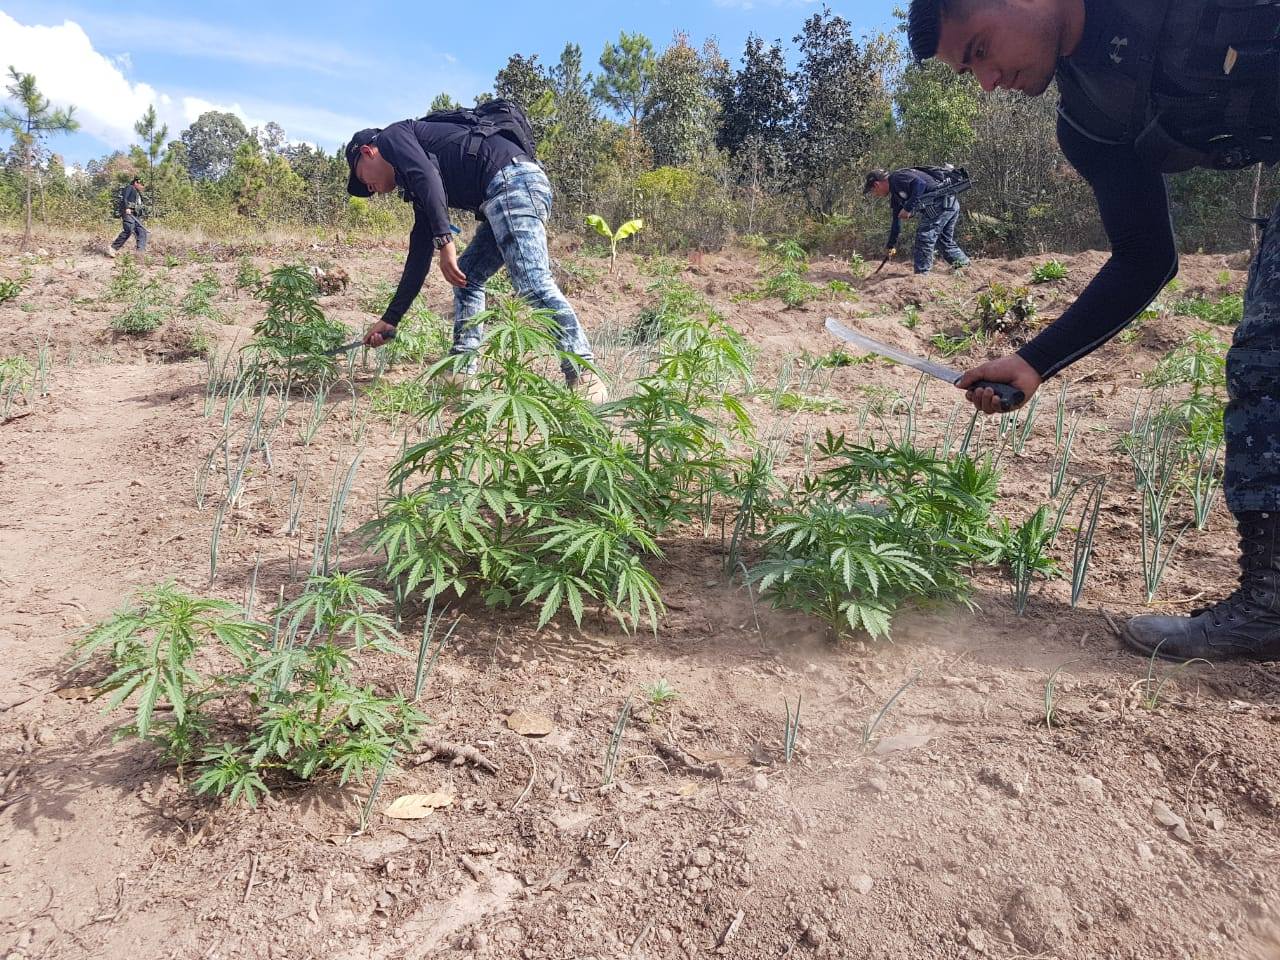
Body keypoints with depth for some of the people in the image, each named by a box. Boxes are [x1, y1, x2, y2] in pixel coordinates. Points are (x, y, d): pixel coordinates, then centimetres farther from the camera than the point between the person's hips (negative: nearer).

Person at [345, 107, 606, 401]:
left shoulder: (392, 136, 9)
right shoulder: (418, 189, 31)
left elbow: (427, 175, -13)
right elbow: (419, 255, 29)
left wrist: (444, 241, -19)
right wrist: (390, 319, 31)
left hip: (513, 178, -10)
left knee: (531, 281, -21)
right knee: (466, 277, 14)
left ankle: (584, 375, -26)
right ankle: (460, 373, 10)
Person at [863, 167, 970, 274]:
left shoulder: (897, 178, -8)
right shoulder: (895, 193, 22)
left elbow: (920, 184, -24)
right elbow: (897, 219, 30)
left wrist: (908, 208, -21)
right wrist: (891, 245, 34)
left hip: (941, 203, -10)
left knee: (924, 237, -8)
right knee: (945, 242, 19)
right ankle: (966, 268, 27)